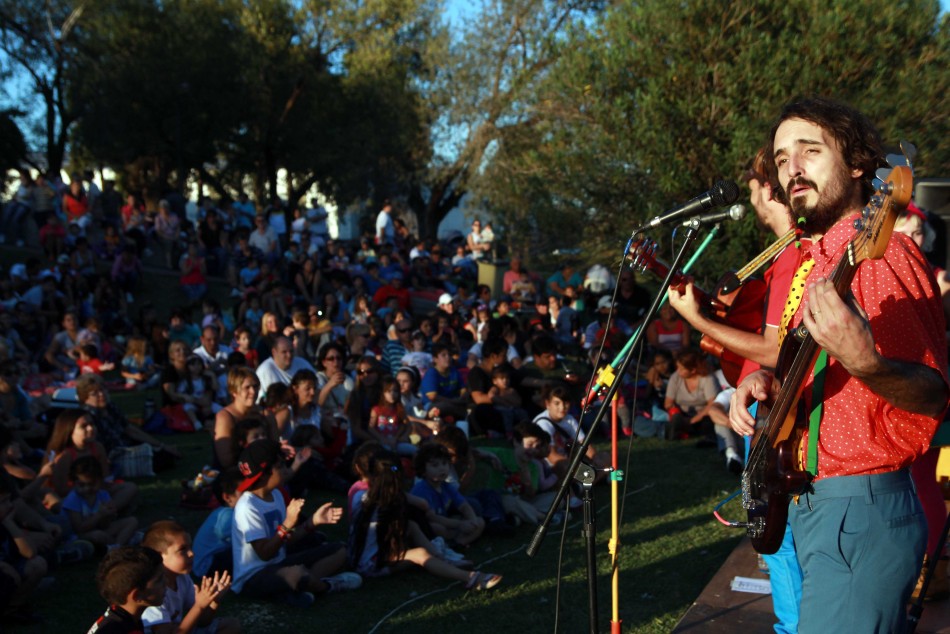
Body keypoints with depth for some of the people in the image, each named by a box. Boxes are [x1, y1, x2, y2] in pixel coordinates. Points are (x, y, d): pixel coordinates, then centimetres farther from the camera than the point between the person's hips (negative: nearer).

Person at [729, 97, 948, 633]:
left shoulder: (883, 254, -15)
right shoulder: (802, 263, 12)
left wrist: (865, 361, -39)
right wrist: (761, 381, -1)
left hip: (862, 513, -9)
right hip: (808, 503, 9)